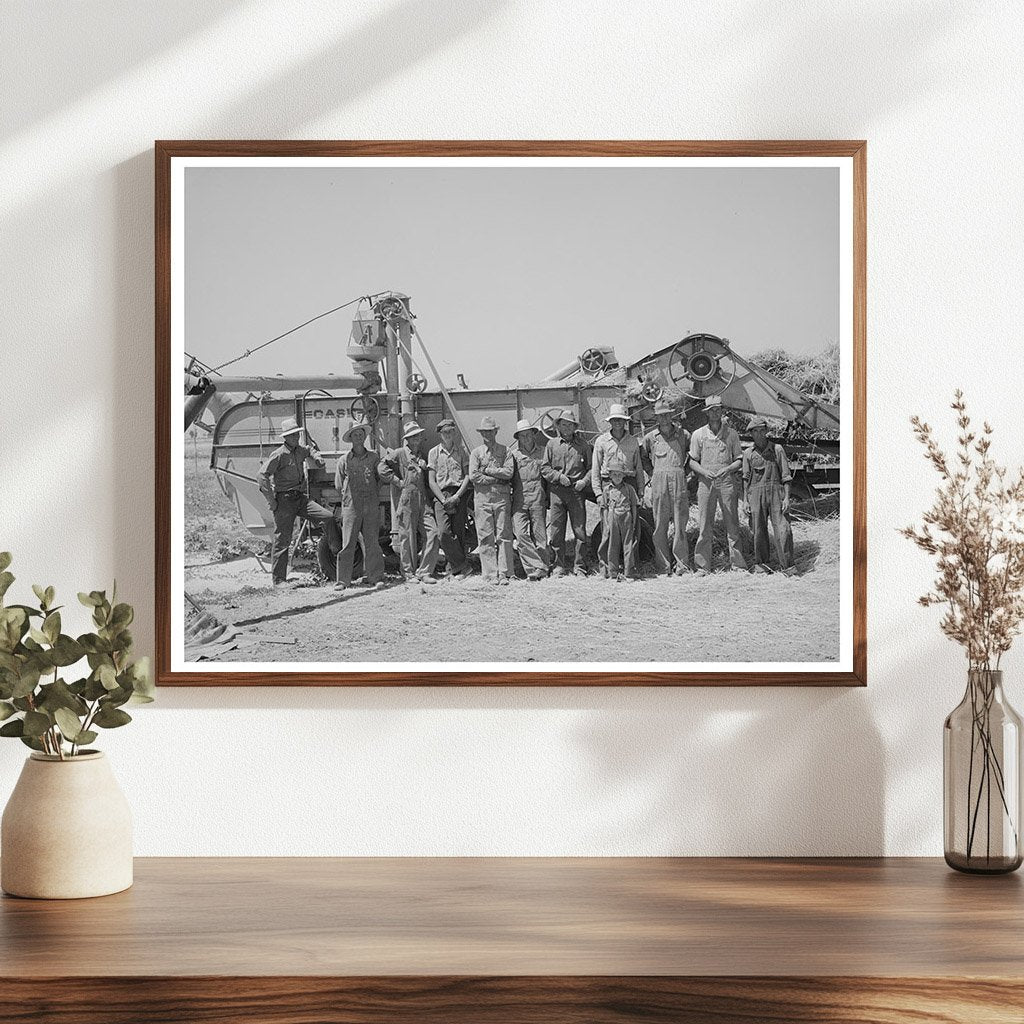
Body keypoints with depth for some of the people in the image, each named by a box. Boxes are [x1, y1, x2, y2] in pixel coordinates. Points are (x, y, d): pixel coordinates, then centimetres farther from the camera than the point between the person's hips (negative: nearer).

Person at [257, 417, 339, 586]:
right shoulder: (279, 455, -12)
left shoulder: (300, 450, 11)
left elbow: (308, 452, 39)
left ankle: (337, 551, 6)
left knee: (327, 517, -9)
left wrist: (316, 458, 16)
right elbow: (262, 476, -17)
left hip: (300, 498, 7)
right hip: (284, 501, -7)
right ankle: (278, 579, 3)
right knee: (282, 539, -3)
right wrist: (272, 501, -16)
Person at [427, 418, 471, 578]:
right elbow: (431, 481, 6)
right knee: (444, 532, -16)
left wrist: (457, 496, -8)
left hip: (459, 495, 1)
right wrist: (443, 499, -7)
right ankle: (462, 566, -10)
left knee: (458, 533, -4)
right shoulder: (434, 452, 11)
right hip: (441, 495, -1)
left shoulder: (461, 451, 12)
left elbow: (467, 476, 5)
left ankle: (453, 567, 3)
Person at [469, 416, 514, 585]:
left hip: (502, 497, 0)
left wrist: (487, 470, -5)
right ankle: (491, 574, 0)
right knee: (485, 537, -3)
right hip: (482, 497, 0)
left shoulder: (505, 451, 9)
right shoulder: (476, 453, 9)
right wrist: (498, 477, -6)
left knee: (504, 536, -3)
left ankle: (504, 574, -2)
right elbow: (473, 476, -4)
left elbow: (509, 472, -5)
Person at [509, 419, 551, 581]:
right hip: (519, 499, 0)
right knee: (521, 534, -11)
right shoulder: (513, 453, 8)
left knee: (539, 535, 1)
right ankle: (533, 568, -10)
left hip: (538, 499, 0)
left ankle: (542, 568, 9)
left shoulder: (542, 452, 10)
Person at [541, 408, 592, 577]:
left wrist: (584, 481, -7)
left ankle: (580, 567, 5)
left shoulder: (583, 445, 8)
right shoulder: (551, 444, 8)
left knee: (580, 530, -1)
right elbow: (544, 468, 6)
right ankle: (558, 567, 8)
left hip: (577, 492, 0)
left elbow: (591, 467, 10)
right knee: (556, 532, 1)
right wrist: (559, 476, -9)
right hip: (557, 491, 0)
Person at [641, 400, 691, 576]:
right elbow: (643, 457, 22)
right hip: (659, 481, 1)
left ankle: (682, 565, 2)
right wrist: (652, 473, 11)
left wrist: (685, 470, 11)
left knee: (680, 525, -2)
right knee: (660, 525, -1)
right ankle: (663, 567, 2)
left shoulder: (683, 435, 8)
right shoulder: (650, 437, 9)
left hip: (679, 480, -1)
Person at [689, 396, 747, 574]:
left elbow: (739, 460, 8)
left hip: (727, 481, 0)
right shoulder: (698, 434, 7)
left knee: (732, 523, 0)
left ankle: (737, 563, 5)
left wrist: (727, 469, -11)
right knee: (705, 526, 1)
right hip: (706, 482, 0)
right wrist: (704, 471, -10)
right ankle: (703, 565, 5)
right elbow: (692, 461, 8)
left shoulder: (731, 434, 6)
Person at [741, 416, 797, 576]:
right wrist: (745, 501, 3)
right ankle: (761, 563, 20)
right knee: (759, 531, 3)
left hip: (776, 492, -1)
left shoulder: (777, 450, 5)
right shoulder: (748, 454, 9)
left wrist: (786, 497, -5)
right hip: (756, 495, 1)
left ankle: (787, 567, -5)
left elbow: (785, 476, 4)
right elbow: (746, 479, 11)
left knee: (783, 530, -9)